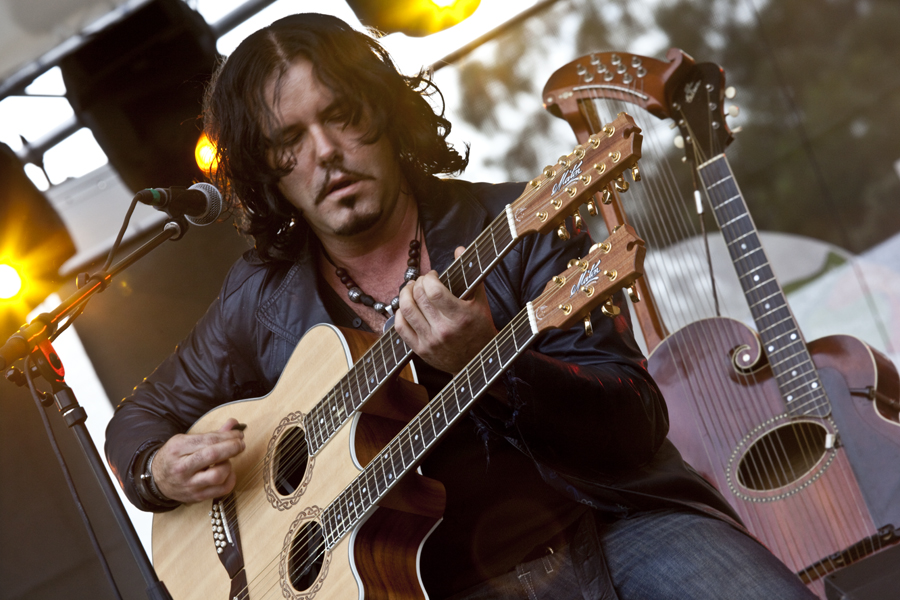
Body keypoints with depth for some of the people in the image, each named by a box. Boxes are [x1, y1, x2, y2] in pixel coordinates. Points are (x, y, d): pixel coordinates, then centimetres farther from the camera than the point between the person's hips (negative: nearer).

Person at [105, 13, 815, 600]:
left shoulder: (513, 229, 0)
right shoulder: (263, 302, 7)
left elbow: (638, 425, -8)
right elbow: (141, 415, 23)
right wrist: (162, 471, -1)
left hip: (620, 520, -3)